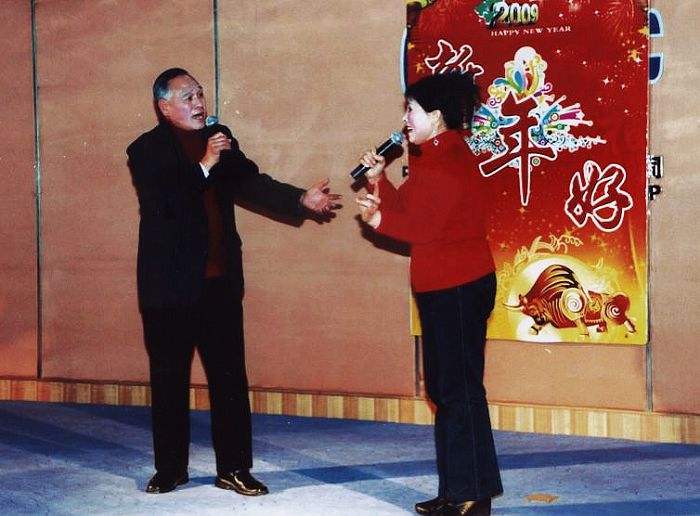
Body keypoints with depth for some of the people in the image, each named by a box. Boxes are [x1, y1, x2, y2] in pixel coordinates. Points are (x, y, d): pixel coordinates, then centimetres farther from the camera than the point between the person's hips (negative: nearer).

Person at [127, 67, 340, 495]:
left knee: (230, 378, 5)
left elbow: (251, 182, 3)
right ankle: (170, 469, 19)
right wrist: (204, 165, -26)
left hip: (221, 283, 4)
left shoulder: (219, 138, 9)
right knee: (169, 380, 7)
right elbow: (161, 202, -20)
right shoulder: (146, 150, -6)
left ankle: (234, 468, 13)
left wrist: (302, 200, -10)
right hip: (171, 285, -4)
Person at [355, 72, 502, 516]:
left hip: (459, 288, -11)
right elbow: (410, 211, 15)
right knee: (445, 387, 12)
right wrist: (379, 179, 7)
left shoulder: (449, 160, -14)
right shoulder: (436, 157, 18)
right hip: (443, 288, 11)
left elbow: (427, 227, -19)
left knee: (460, 387, -6)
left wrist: (380, 219, -8)